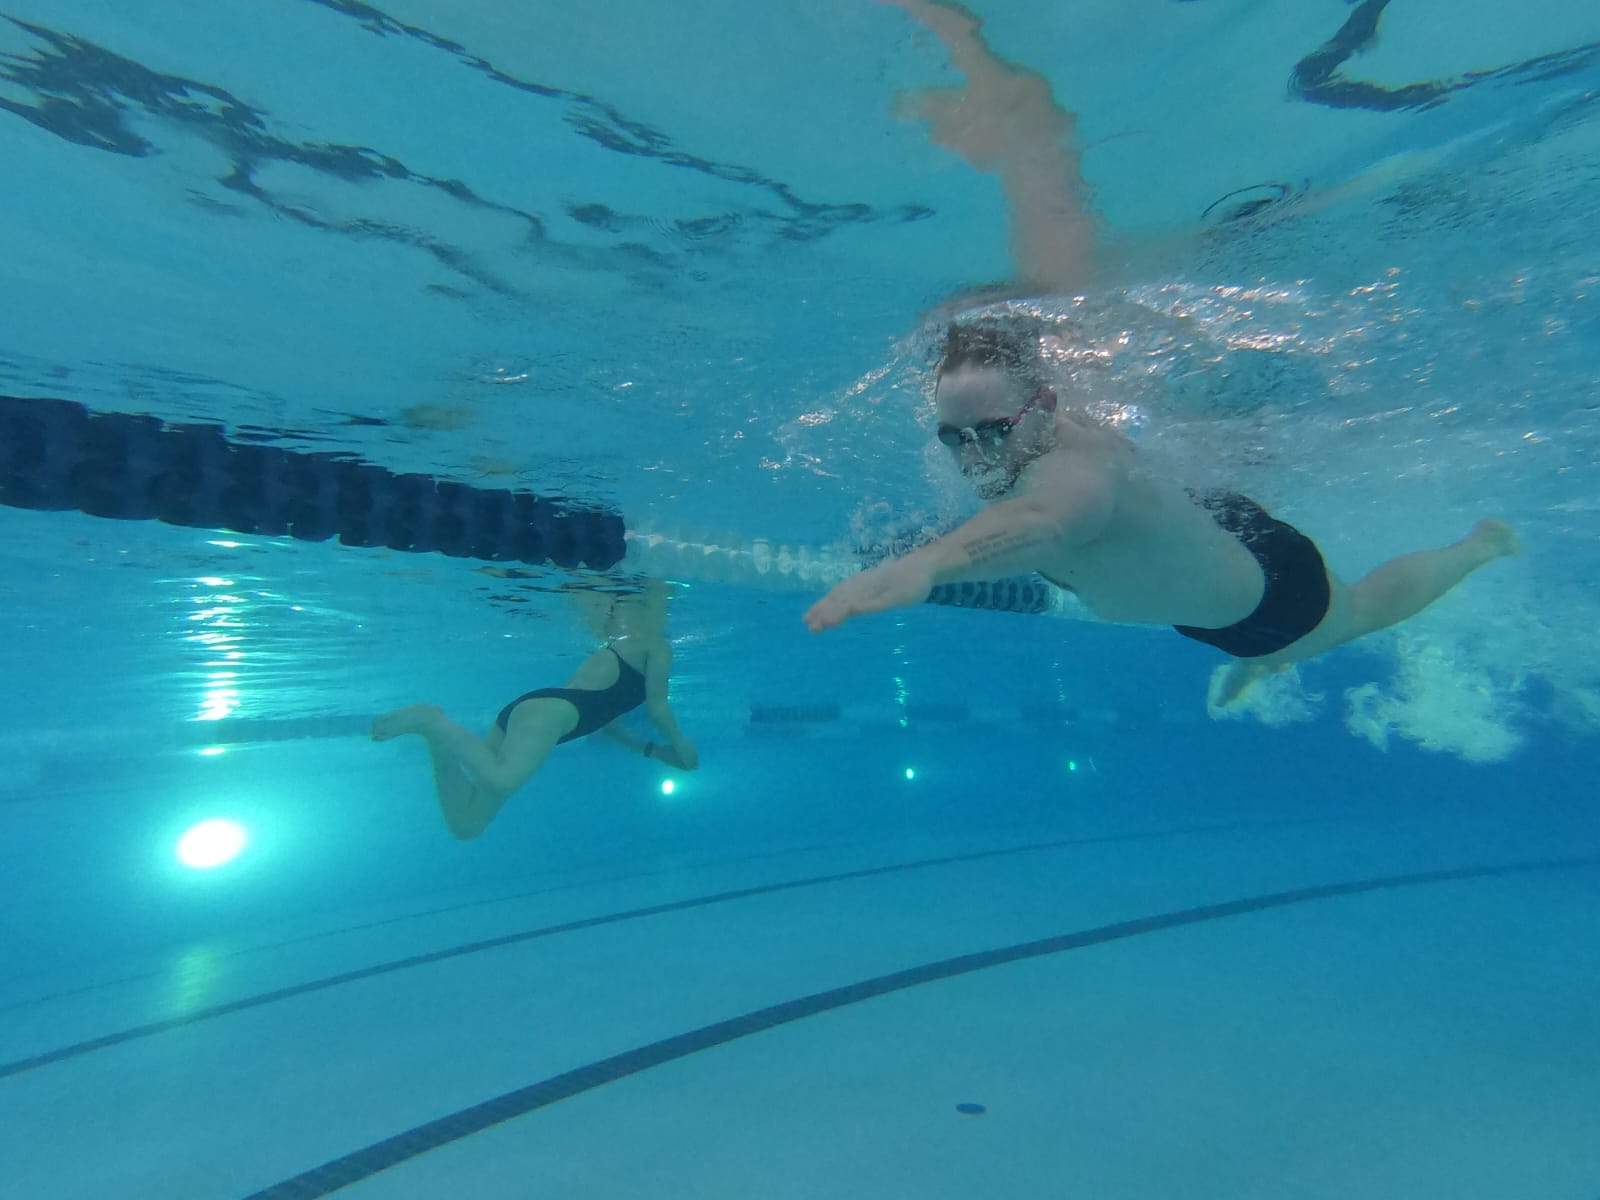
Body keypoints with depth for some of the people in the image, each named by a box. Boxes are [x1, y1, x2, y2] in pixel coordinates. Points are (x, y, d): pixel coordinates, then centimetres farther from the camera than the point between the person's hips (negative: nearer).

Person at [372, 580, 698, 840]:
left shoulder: (614, 652, 38)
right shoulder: (655, 645, 14)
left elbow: (603, 720, 39)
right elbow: (658, 707, 6)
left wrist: (653, 750, 39)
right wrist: (681, 746, 21)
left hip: (527, 705, 9)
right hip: (550, 709, -9)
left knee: (465, 823, 1)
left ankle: (439, 738, -9)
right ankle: (430, 721, -28)